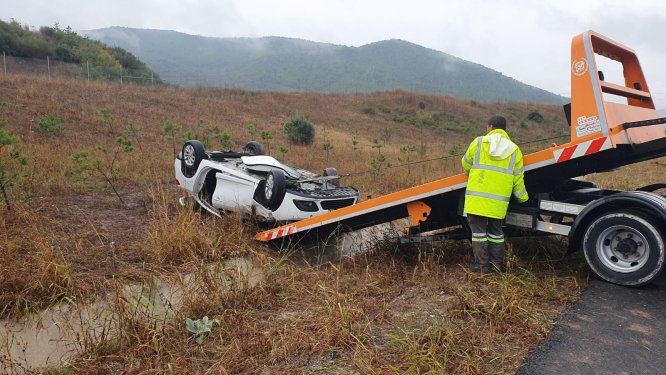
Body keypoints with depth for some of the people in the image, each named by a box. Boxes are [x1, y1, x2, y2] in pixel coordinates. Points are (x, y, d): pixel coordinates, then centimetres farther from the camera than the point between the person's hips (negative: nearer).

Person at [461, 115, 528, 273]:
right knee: (495, 231, 17)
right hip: (499, 202, 3)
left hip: (477, 198, -3)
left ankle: (482, 264, 8)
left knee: (479, 230, 6)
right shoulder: (514, 150, 7)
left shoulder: (478, 142, 0)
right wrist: (523, 198, 24)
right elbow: (517, 179, 9)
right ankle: (497, 264, 20)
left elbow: (465, 164, 11)